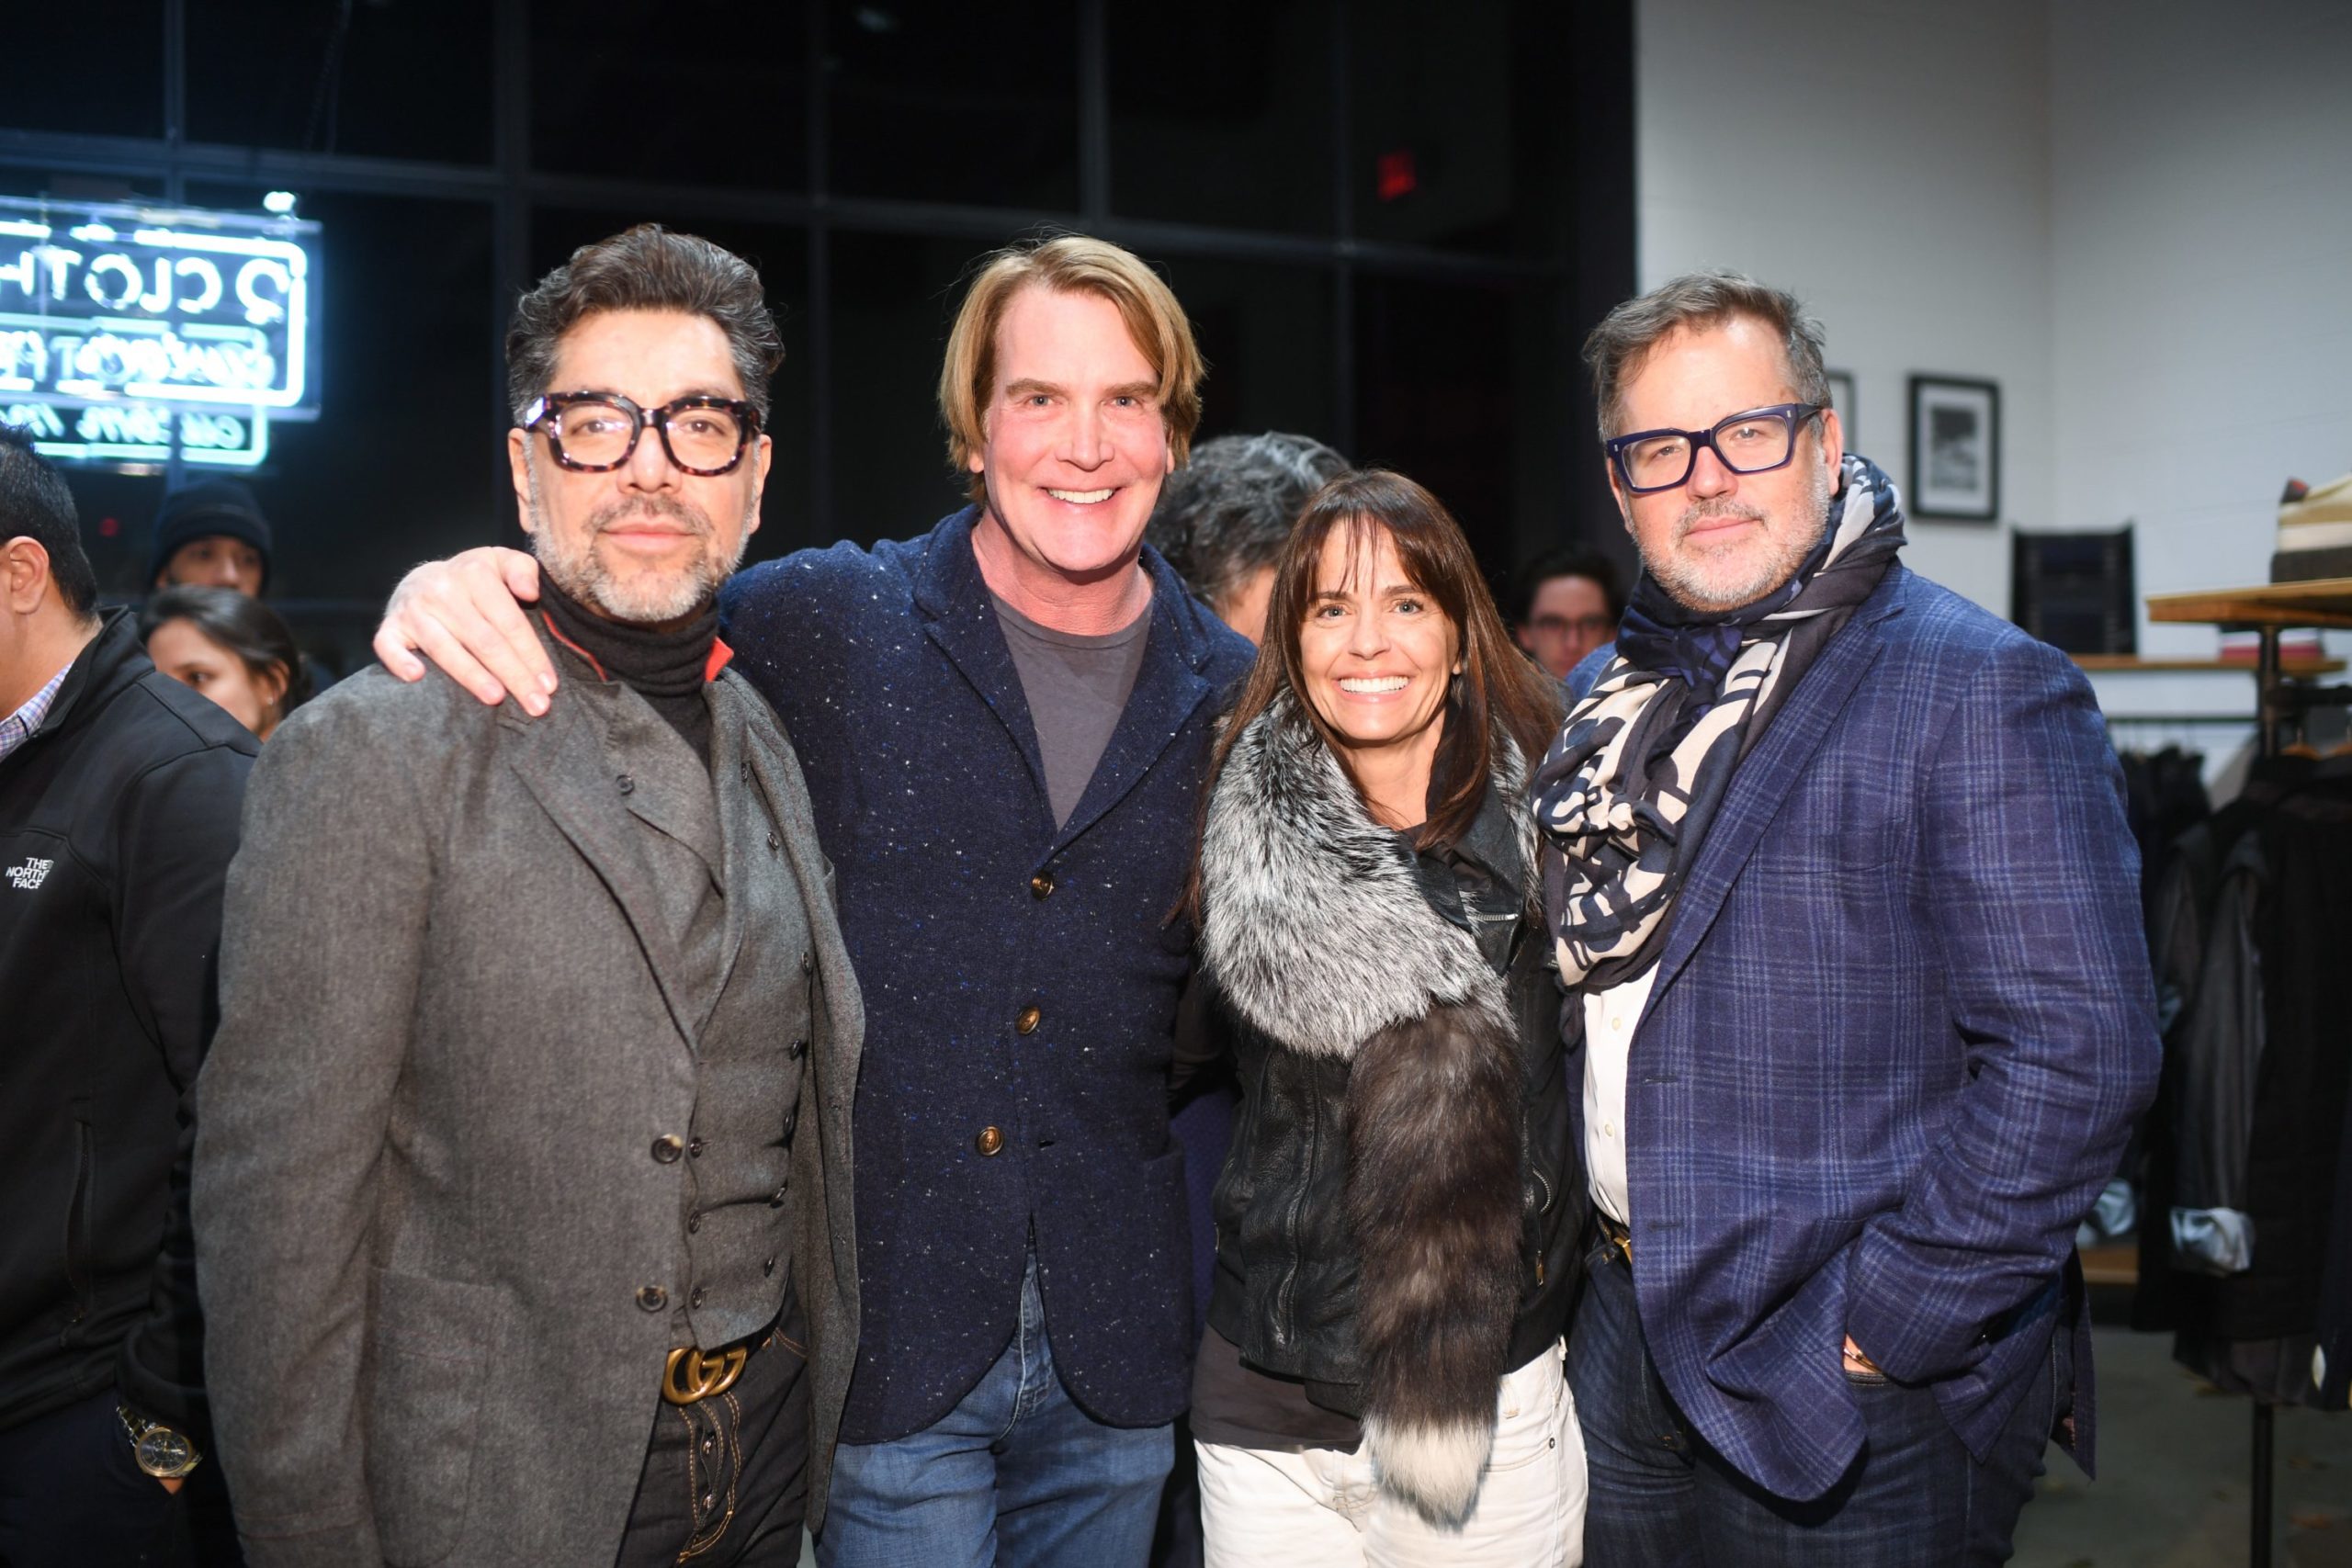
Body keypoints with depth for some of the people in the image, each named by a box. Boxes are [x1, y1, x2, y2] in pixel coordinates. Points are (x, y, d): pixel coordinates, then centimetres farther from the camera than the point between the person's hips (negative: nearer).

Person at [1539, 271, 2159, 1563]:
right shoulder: (1604, 696, 9)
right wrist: (1592, 1240, 9)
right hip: (1625, 1335, 7)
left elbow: (2076, 1053, -21)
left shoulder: (1980, 693, -15)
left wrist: (1889, 1323, -19)